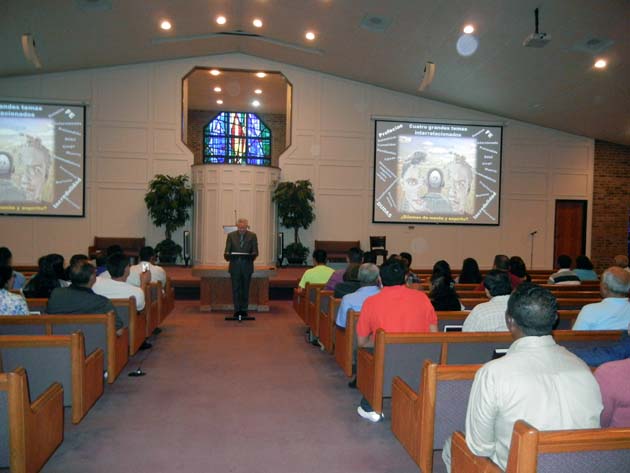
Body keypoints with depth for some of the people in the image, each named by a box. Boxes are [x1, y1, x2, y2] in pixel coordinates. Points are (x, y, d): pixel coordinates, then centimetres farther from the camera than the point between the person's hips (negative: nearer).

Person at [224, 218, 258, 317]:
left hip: (247, 266, 0)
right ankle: (237, 310, 8)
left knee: (245, 289, 6)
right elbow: (227, 250, 3)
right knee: (235, 289, 1)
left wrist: (252, 255, -21)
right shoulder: (231, 235, 6)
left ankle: (244, 310, 15)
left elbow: (255, 251, 0)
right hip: (235, 266, 0)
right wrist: (227, 255, -19)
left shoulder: (252, 236, 4)